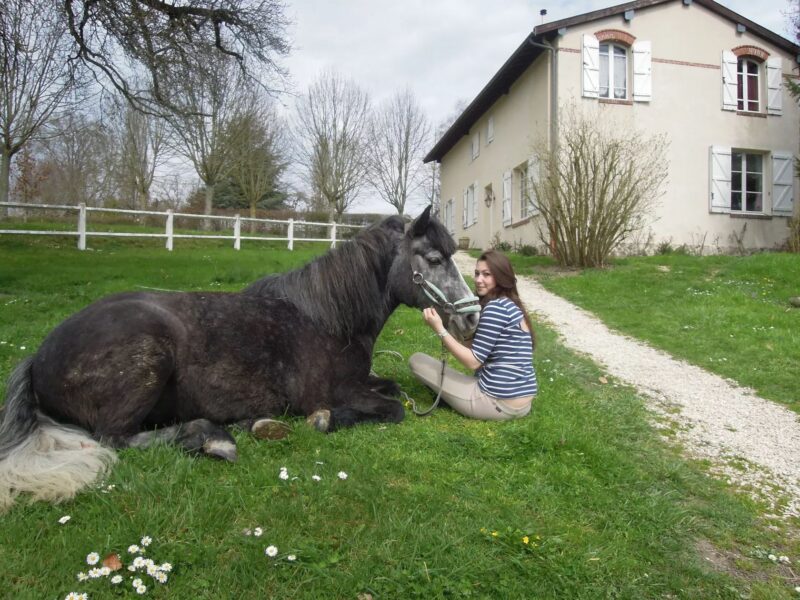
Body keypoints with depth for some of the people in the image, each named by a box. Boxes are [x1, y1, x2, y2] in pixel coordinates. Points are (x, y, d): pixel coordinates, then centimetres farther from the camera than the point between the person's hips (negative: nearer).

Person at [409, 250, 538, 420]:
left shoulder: (495, 307, -14)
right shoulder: (512, 305, 14)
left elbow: (474, 361, -16)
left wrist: (439, 329, -14)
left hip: (499, 402, -10)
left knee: (417, 360, -3)